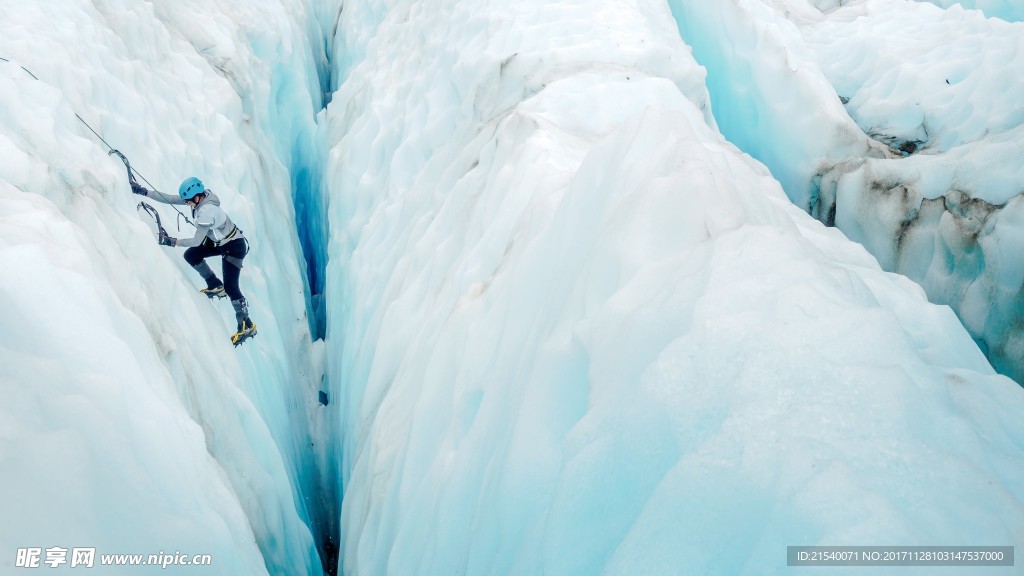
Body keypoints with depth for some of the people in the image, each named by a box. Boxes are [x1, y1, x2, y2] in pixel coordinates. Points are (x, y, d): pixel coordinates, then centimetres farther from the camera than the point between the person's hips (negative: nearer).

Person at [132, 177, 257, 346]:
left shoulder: (206, 211, -33)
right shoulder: (199, 197, -9)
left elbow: (197, 241, -27)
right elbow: (170, 199, -5)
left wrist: (172, 241, -25)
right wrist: (144, 191, -10)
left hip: (234, 247, -9)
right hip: (220, 241, 9)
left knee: (231, 287, -11)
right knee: (191, 255, 4)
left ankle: (247, 326, 1)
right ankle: (216, 287, 20)